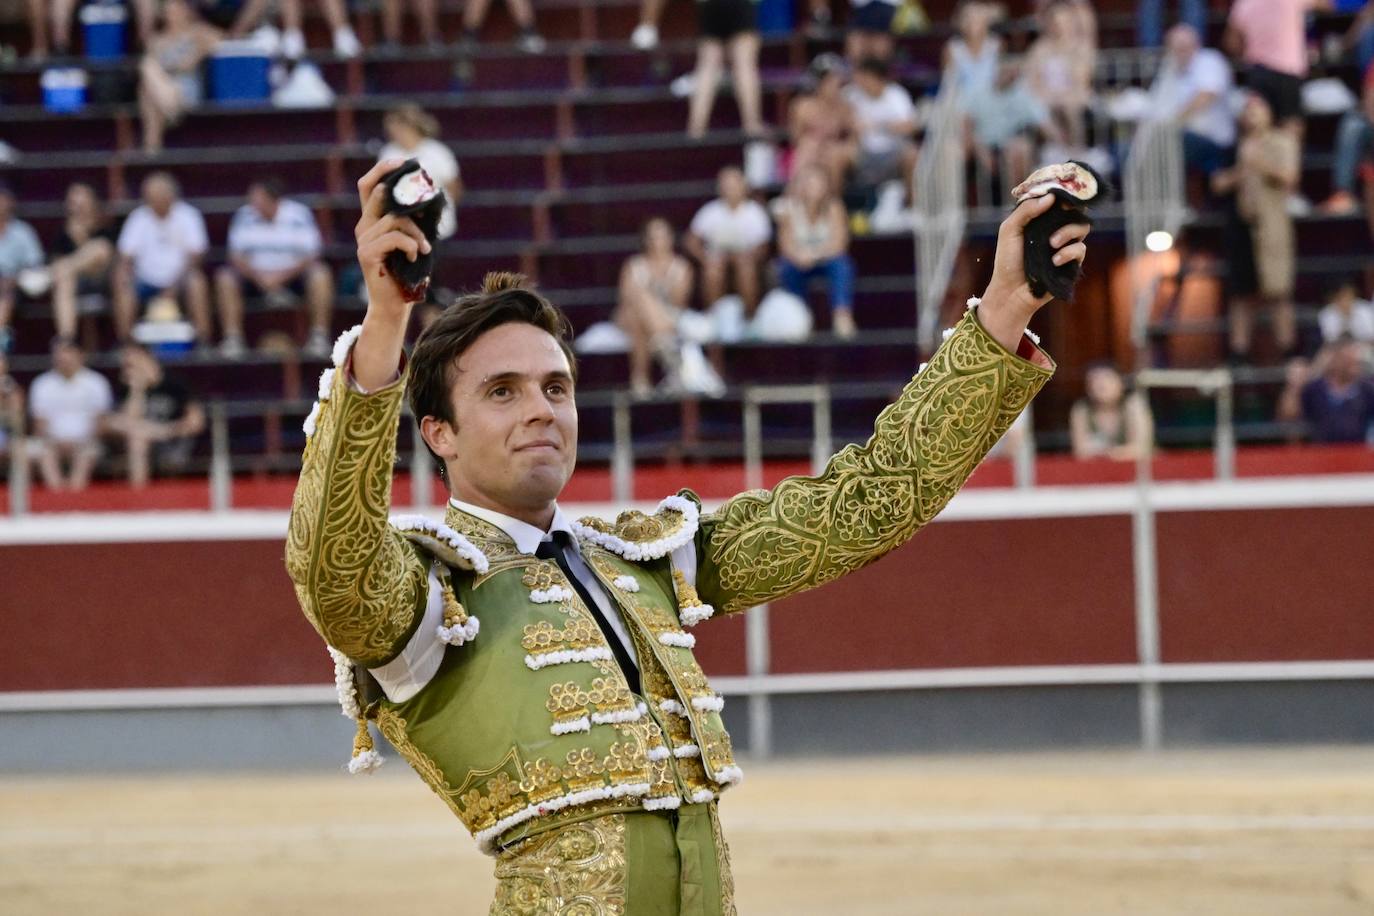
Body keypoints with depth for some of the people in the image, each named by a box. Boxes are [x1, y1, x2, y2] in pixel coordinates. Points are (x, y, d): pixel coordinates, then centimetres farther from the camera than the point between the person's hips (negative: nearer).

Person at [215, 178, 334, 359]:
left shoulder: (299, 214, -10)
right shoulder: (245, 216, -6)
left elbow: (310, 256, -13)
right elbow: (237, 256, -5)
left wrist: (282, 276, -26)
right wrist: (258, 276, -23)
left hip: (292, 275, -2)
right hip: (255, 275, 2)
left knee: (320, 275, -30)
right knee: (225, 278, -25)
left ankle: (320, 336, -22)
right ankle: (233, 339, -19)